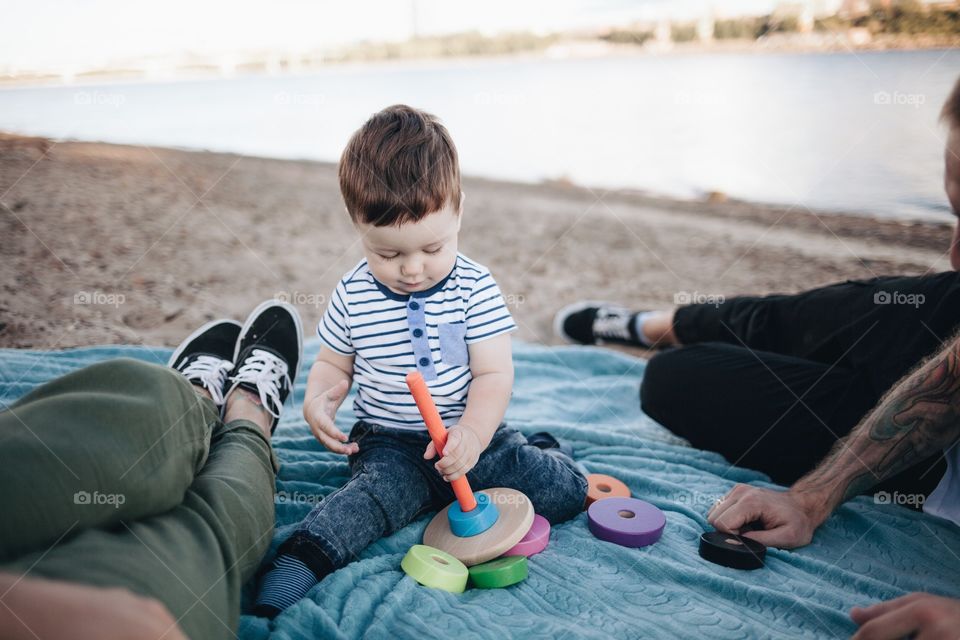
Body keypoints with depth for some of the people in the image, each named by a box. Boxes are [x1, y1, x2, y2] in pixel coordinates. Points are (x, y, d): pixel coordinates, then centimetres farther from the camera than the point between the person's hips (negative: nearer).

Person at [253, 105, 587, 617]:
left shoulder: (475, 288, -7)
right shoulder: (352, 296, -2)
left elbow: (494, 374, -10)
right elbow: (333, 363, 11)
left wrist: (472, 433, -29)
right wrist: (317, 400, -13)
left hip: (470, 435, 1)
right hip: (389, 444, 0)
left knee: (565, 490, -12)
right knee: (378, 491, -33)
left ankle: (542, 455, 18)